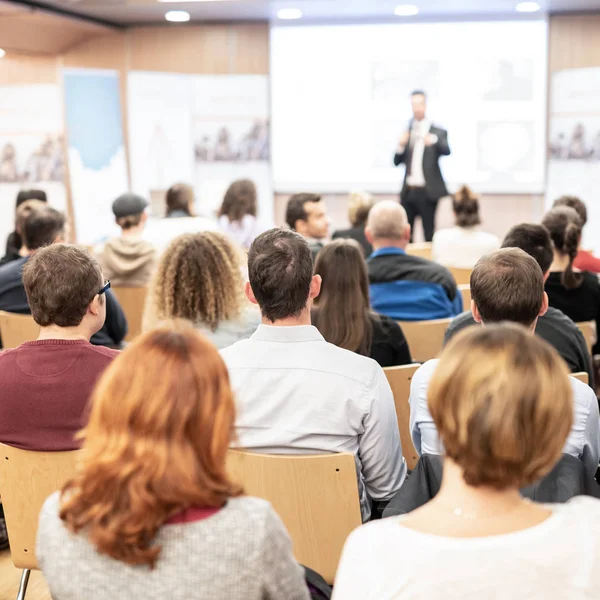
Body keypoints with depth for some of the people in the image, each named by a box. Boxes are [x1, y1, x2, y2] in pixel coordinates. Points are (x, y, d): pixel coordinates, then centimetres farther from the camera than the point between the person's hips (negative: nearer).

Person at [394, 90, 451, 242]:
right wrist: (401, 145, -12)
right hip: (408, 191, 4)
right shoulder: (407, 132, 10)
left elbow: (446, 150, -20)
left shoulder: (438, 132, -1)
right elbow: (397, 162, 8)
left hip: (427, 191, -4)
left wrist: (433, 140, -41)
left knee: (429, 234, -2)